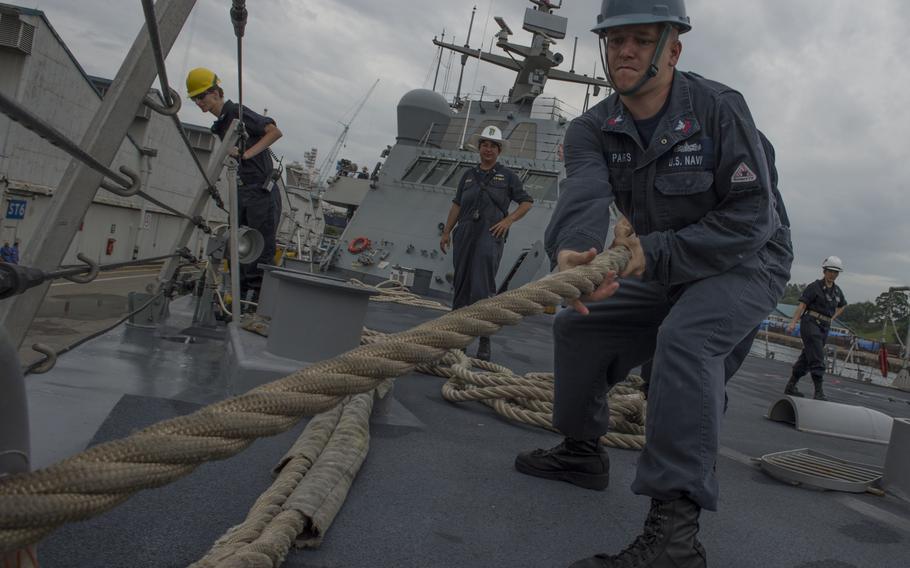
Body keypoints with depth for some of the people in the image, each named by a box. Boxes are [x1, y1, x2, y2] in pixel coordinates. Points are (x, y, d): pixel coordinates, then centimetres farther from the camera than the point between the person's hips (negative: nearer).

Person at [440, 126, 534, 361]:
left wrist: (508, 220, -4)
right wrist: (446, 232, 12)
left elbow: (526, 202, 11)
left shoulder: (507, 175, 9)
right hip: (465, 234, 4)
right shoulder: (469, 175, 17)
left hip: (490, 235, -4)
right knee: (461, 284, 7)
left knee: (482, 286, -13)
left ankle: (485, 341, -12)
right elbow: (456, 205, 17)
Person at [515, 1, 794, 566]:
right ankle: (583, 451, 23)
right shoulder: (591, 130, -8)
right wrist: (572, 251, -53)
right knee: (579, 326, 3)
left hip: (749, 261, -6)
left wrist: (656, 253, -33)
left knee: (685, 336, -33)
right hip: (666, 273, 6)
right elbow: (583, 197, -30)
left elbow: (751, 217, -23)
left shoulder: (719, 108, -20)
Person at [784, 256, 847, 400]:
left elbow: (842, 306, 32)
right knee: (817, 358, -14)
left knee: (806, 358, 10)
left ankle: (790, 386, 19)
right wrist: (793, 322, -20)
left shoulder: (837, 290, 13)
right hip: (811, 323, -7)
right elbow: (802, 305, -12)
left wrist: (832, 318, 17)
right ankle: (819, 392, -15)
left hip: (824, 328, 7)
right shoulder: (815, 286, -6)